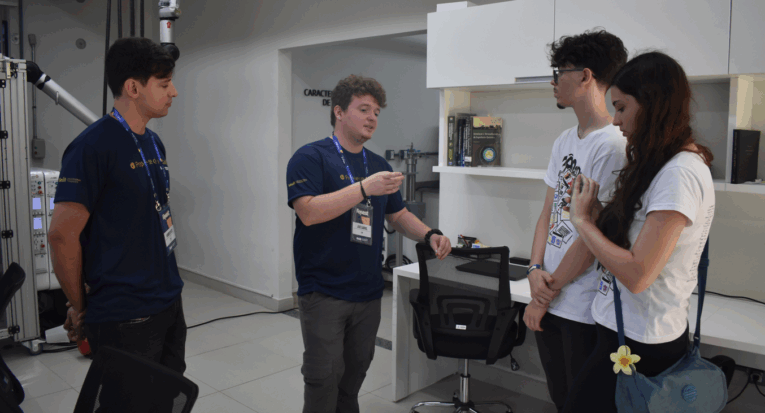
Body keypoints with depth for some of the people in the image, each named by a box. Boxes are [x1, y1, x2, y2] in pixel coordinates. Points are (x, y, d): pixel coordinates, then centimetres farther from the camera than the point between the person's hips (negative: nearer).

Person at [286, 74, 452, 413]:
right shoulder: (311, 157, -8)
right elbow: (308, 212, -22)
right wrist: (365, 187, -26)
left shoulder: (379, 165, 12)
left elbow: (399, 215, 18)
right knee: (324, 378, -1)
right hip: (324, 293, -6)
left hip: (368, 292, 6)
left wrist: (430, 235, -1)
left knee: (354, 375, 17)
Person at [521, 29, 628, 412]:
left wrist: (546, 293, -10)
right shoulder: (564, 140, 10)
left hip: (584, 310, -8)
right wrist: (536, 270, -3)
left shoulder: (613, 144, -17)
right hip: (548, 300, 8)